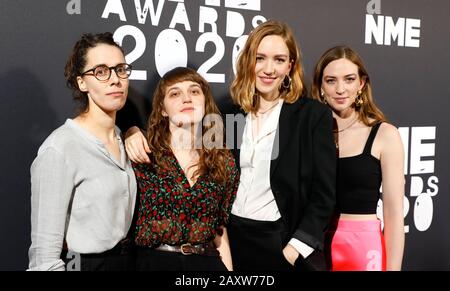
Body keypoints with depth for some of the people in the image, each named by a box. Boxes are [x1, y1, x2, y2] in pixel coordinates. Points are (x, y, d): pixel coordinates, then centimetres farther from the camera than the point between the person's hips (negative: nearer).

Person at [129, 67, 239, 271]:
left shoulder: (225, 163, 7)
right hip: (154, 261, -2)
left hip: (206, 262, 3)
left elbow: (220, 232, 12)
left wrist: (228, 268, 10)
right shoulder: (143, 156, -2)